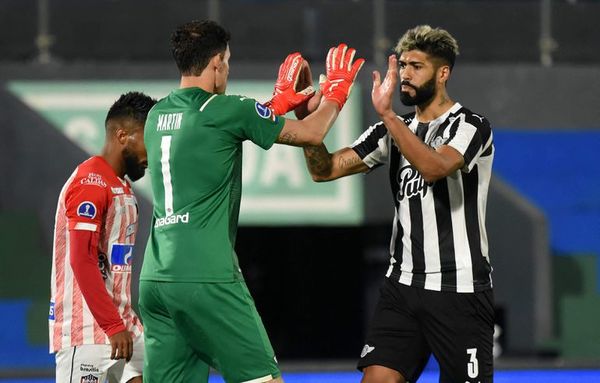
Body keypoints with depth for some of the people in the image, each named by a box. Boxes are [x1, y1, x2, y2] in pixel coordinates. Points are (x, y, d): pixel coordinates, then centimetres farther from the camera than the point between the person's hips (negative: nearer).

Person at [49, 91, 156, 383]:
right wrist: (114, 326, -19)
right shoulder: (91, 181, -13)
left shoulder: (120, 186, 18)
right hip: (86, 329, -10)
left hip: (120, 324, 10)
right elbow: (82, 260, -19)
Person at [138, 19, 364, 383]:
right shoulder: (226, 110, -5)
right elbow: (311, 134, 6)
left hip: (155, 277, 7)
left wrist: (280, 101, 38)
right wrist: (335, 92, 24)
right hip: (206, 278, -7)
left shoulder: (157, 115, 14)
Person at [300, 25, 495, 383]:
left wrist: (387, 114, -34)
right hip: (403, 286, 5)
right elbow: (325, 169, 6)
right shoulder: (394, 131, 12)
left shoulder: (471, 126, -7)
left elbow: (435, 167, -27)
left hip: (460, 290, -5)